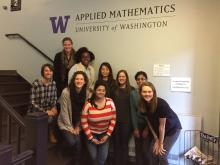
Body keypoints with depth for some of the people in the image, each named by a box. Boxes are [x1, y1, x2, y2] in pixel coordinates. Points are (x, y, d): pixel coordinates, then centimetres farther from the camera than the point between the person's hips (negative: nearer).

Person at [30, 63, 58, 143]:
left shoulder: (53, 83, -2)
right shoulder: (36, 84, -18)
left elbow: (54, 98, 7)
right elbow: (33, 102, -19)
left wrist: (54, 107, -12)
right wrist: (45, 111, -23)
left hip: (48, 108, 5)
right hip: (36, 110, -5)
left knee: (56, 114, -22)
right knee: (50, 118, -28)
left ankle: (51, 134, 4)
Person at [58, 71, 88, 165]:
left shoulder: (86, 93, -10)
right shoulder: (66, 92, -20)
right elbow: (64, 112, -14)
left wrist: (77, 127, -3)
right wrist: (70, 128, -10)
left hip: (77, 124, 3)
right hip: (66, 123, -3)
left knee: (78, 142, -12)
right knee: (72, 142, -17)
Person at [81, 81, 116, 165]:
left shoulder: (110, 102, -10)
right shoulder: (88, 104, -18)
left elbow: (113, 119, -3)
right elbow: (84, 123, -12)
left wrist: (107, 135, -6)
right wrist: (91, 138, -10)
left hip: (104, 134, 2)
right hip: (92, 134, -2)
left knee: (103, 157, 5)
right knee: (93, 157, 4)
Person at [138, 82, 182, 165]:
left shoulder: (161, 104, -31)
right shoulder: (142, 105, -16)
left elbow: (162, 125, -24)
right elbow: (149, 123, -8)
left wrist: (160, 143, -15)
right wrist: (156, 140, -7)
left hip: (173, 128, -5)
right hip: (157, 130, 5)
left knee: (161, 155, -8)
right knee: (152, 153, 4)